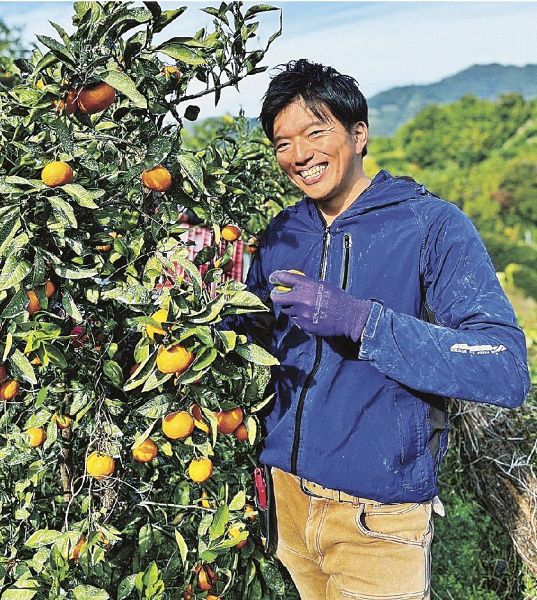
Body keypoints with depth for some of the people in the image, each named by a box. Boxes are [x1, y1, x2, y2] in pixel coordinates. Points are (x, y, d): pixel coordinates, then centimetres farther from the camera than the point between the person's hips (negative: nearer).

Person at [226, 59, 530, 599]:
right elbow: (254, 336, 13)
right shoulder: (280, 235, 3)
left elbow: (507, 371, -22)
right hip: (285, 493, 5)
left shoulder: (431, 225, -13)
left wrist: (360, 321, -31)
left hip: (378, 516, -5)